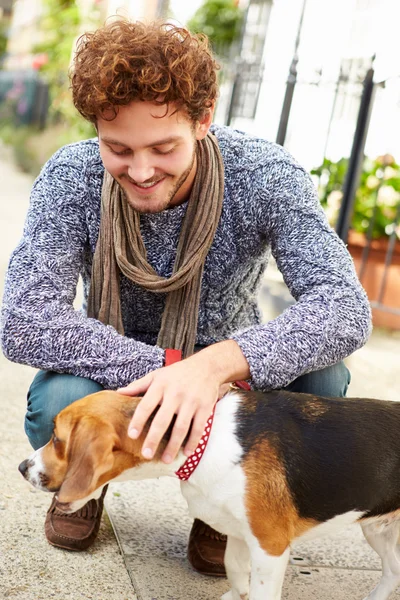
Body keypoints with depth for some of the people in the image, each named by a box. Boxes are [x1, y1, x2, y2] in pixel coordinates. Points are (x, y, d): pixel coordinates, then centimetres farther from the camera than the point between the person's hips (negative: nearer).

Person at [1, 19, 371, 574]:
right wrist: (166, 371, -39)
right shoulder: (72, 178, -20)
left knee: (318, 379, -29)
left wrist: (216, 363, -49)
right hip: (119, 380, 0)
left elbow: (345, 306, -33)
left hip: (226, 379, 1)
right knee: (58, 404, -34)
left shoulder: (265, 176, -22)